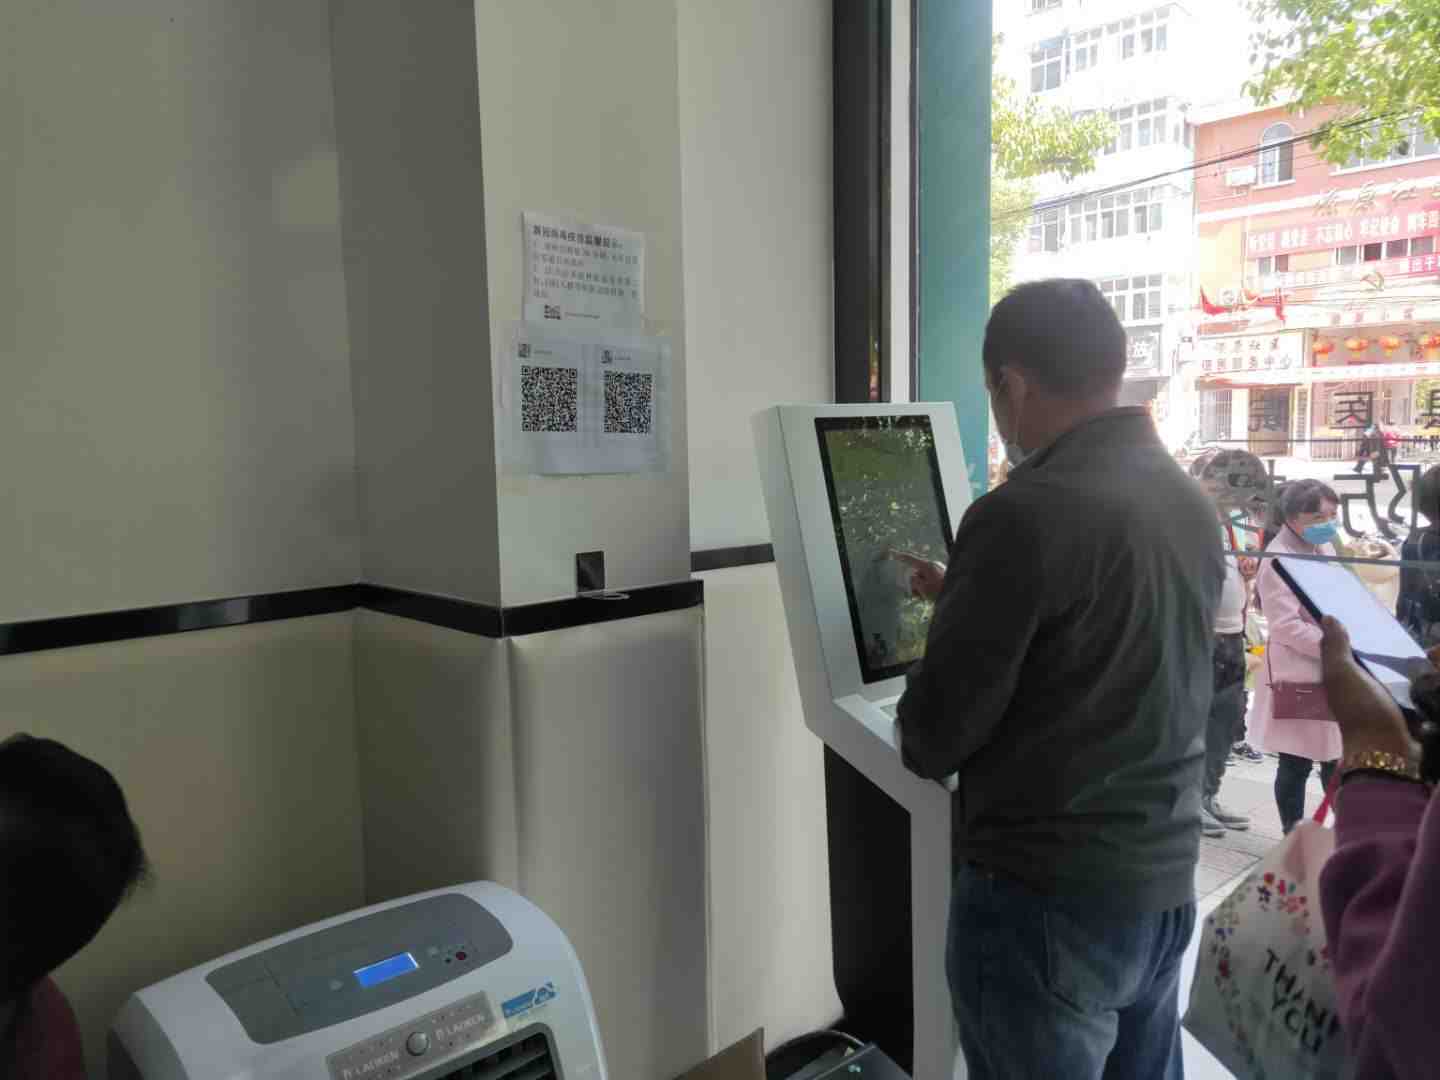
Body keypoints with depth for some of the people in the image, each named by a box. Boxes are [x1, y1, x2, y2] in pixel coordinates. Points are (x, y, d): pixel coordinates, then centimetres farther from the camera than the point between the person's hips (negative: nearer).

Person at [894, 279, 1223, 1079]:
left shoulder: (1024, 513, -22)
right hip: (1167, 881, 8)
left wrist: (924, 737, 6)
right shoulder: (1192, 502, 4)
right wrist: (966, 599, 24)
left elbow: (936, 735, -17)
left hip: (1049, 900, -7)